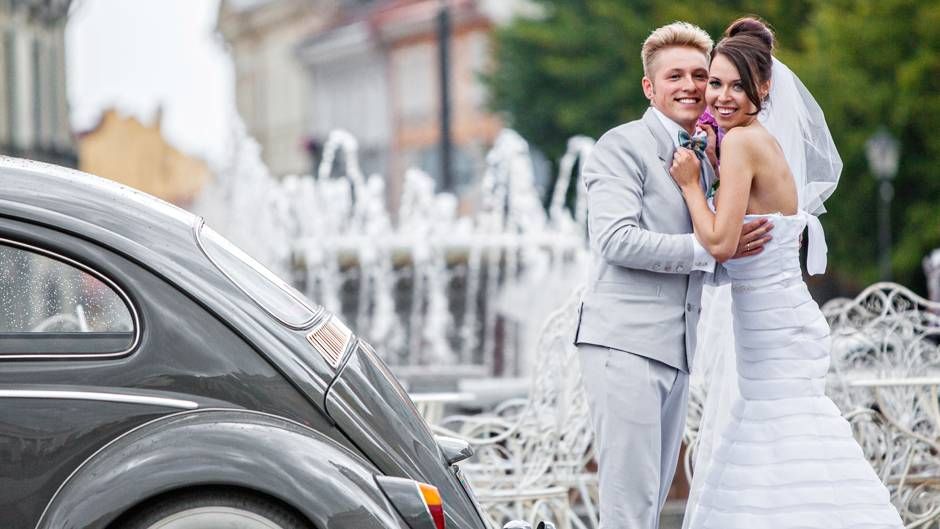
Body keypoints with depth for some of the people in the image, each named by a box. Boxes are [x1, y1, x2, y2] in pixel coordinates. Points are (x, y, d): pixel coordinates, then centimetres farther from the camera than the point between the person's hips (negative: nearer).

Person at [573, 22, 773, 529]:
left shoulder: (703, 158, 20)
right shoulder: (622, 147, -5)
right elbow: (618, 240, -17)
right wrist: (712, 249, -19)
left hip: (675, 349, 9)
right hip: (624, 340, -9)